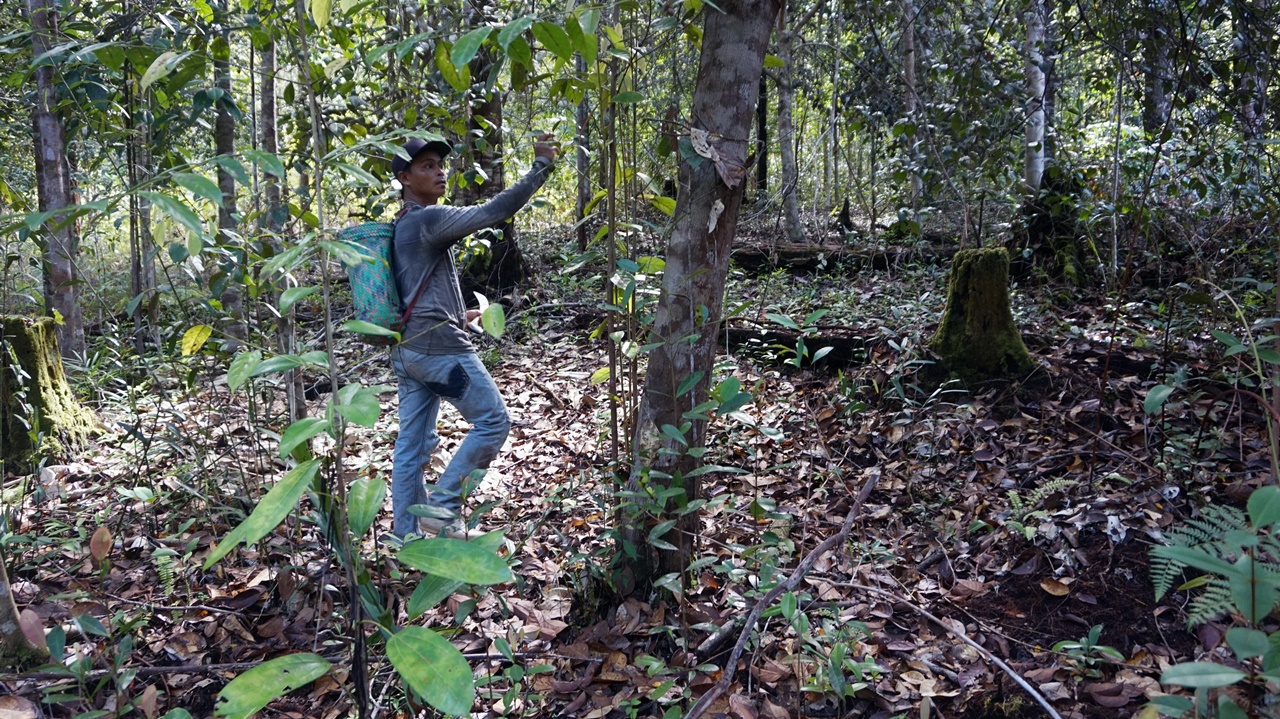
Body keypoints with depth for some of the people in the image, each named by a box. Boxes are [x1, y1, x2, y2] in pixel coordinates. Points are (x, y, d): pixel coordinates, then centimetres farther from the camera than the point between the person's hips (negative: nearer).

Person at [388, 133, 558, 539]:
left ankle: (407, 533, 15)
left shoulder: (402, 227, 19)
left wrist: (455, 316, 29)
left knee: (413, 442, 10)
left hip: (406, 348, 9)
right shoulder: (429, 219, -10)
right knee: (492, 420, -2)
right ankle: (442, 508, 0)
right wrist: (541, 167, -19)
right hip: (439, 346, -9)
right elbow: (494, 212, -22)